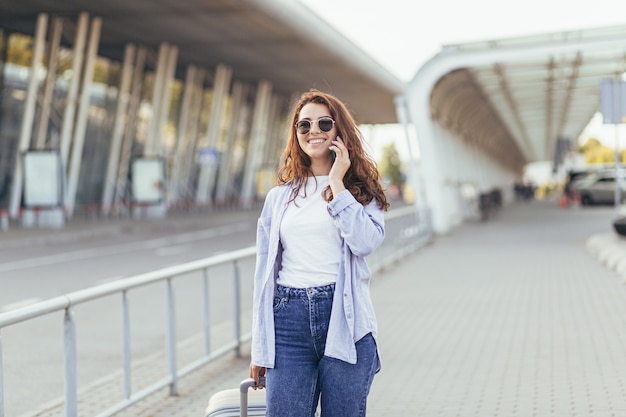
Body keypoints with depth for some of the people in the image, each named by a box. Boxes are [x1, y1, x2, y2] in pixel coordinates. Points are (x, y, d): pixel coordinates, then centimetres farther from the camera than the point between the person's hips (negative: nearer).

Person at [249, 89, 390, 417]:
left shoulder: (362, 190, 8)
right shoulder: (279, 198, 12)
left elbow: (365, 242, -13)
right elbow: (264, 273, 12)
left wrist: (337, 184, -8)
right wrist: (259, 349, 11)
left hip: (343, 319, -1)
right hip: (289, 320, 2)